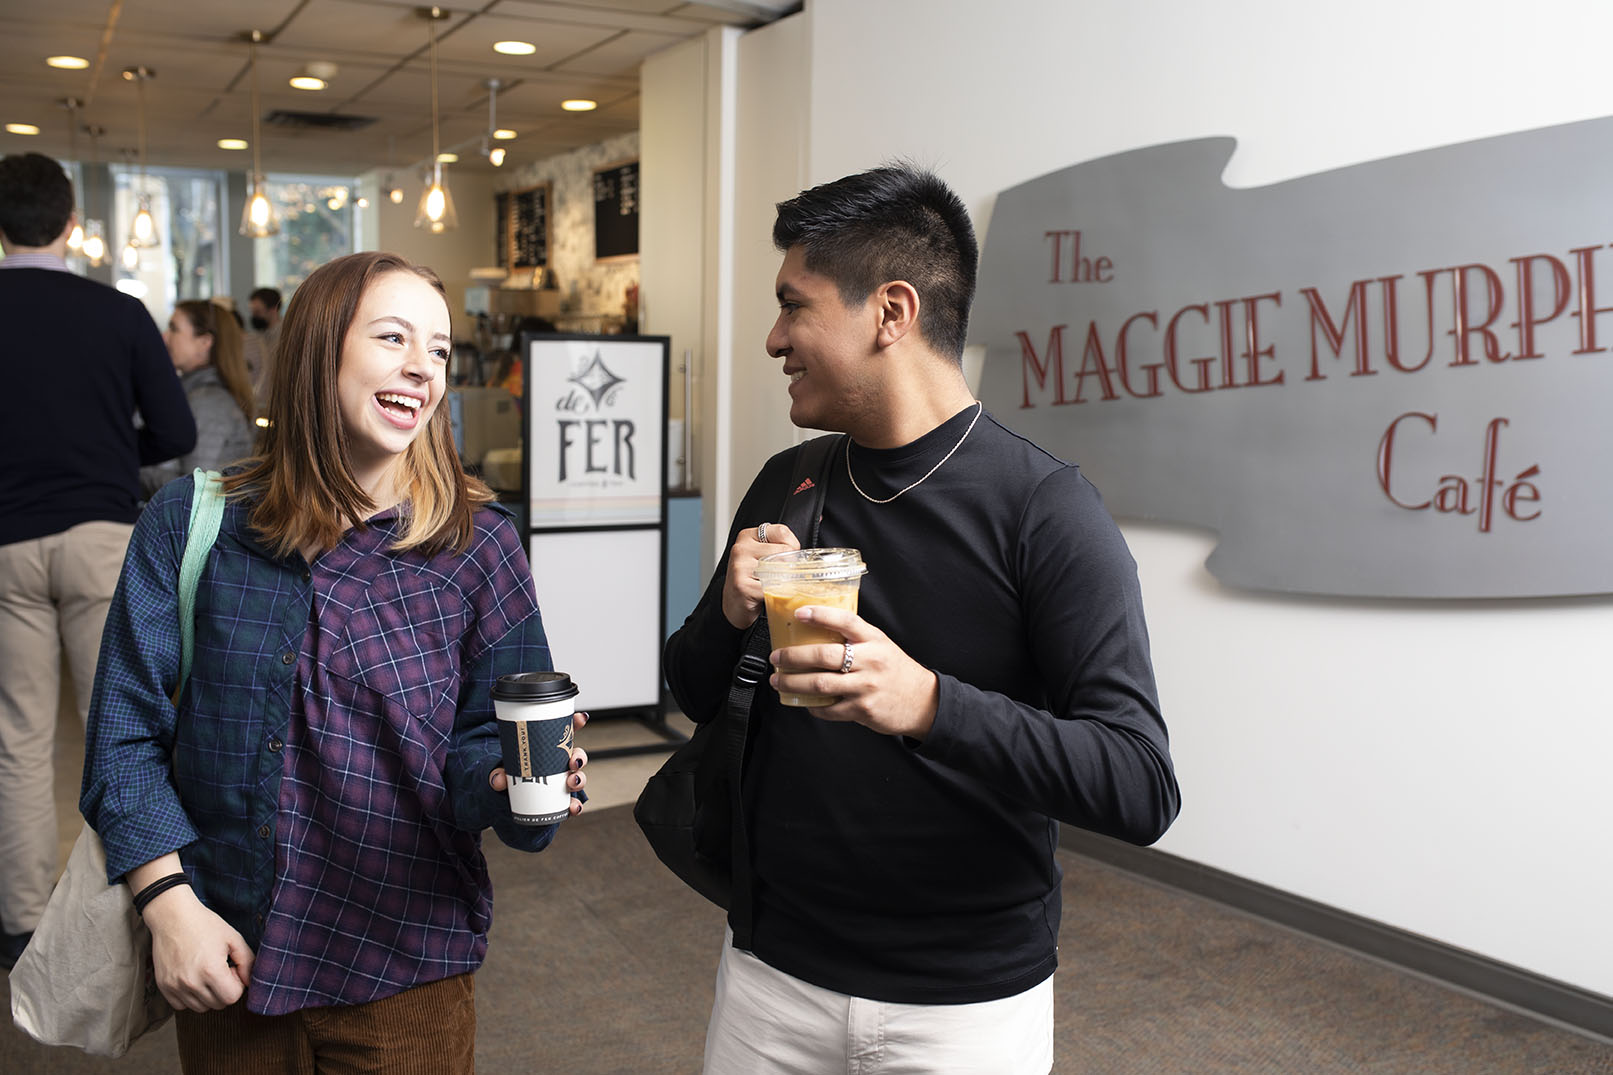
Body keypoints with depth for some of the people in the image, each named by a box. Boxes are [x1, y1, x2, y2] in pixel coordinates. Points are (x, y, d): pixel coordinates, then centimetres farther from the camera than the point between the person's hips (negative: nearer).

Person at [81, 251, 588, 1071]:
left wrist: (516, 780, -24)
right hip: (225, 959, 1)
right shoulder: (192, 522, -4)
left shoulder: (478, 546, -5)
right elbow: (126, 731, -1)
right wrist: (168, 902, -10)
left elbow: (485, 736, -2)